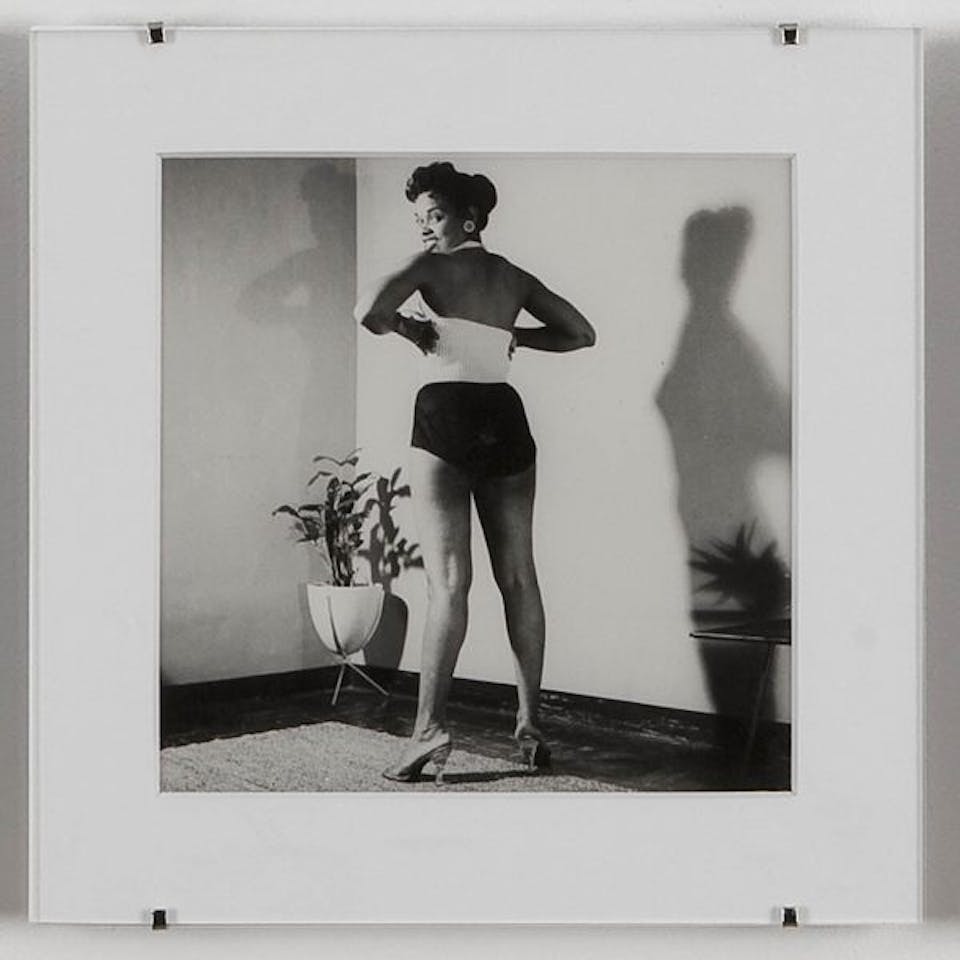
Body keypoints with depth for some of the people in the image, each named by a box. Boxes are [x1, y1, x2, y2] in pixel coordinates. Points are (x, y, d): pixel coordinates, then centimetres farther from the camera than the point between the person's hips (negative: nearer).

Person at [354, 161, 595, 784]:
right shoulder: (515, 277, 17)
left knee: (448, 580, -8)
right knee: (519, 577, 6)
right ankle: (531, 725, 12)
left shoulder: (434, 263, 1)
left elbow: (368, 314, -14)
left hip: (447, 413, -5)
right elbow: (581, 334, 20)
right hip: (505, 416, 5)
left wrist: (406, 326, 6)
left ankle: (431, 728, -10)